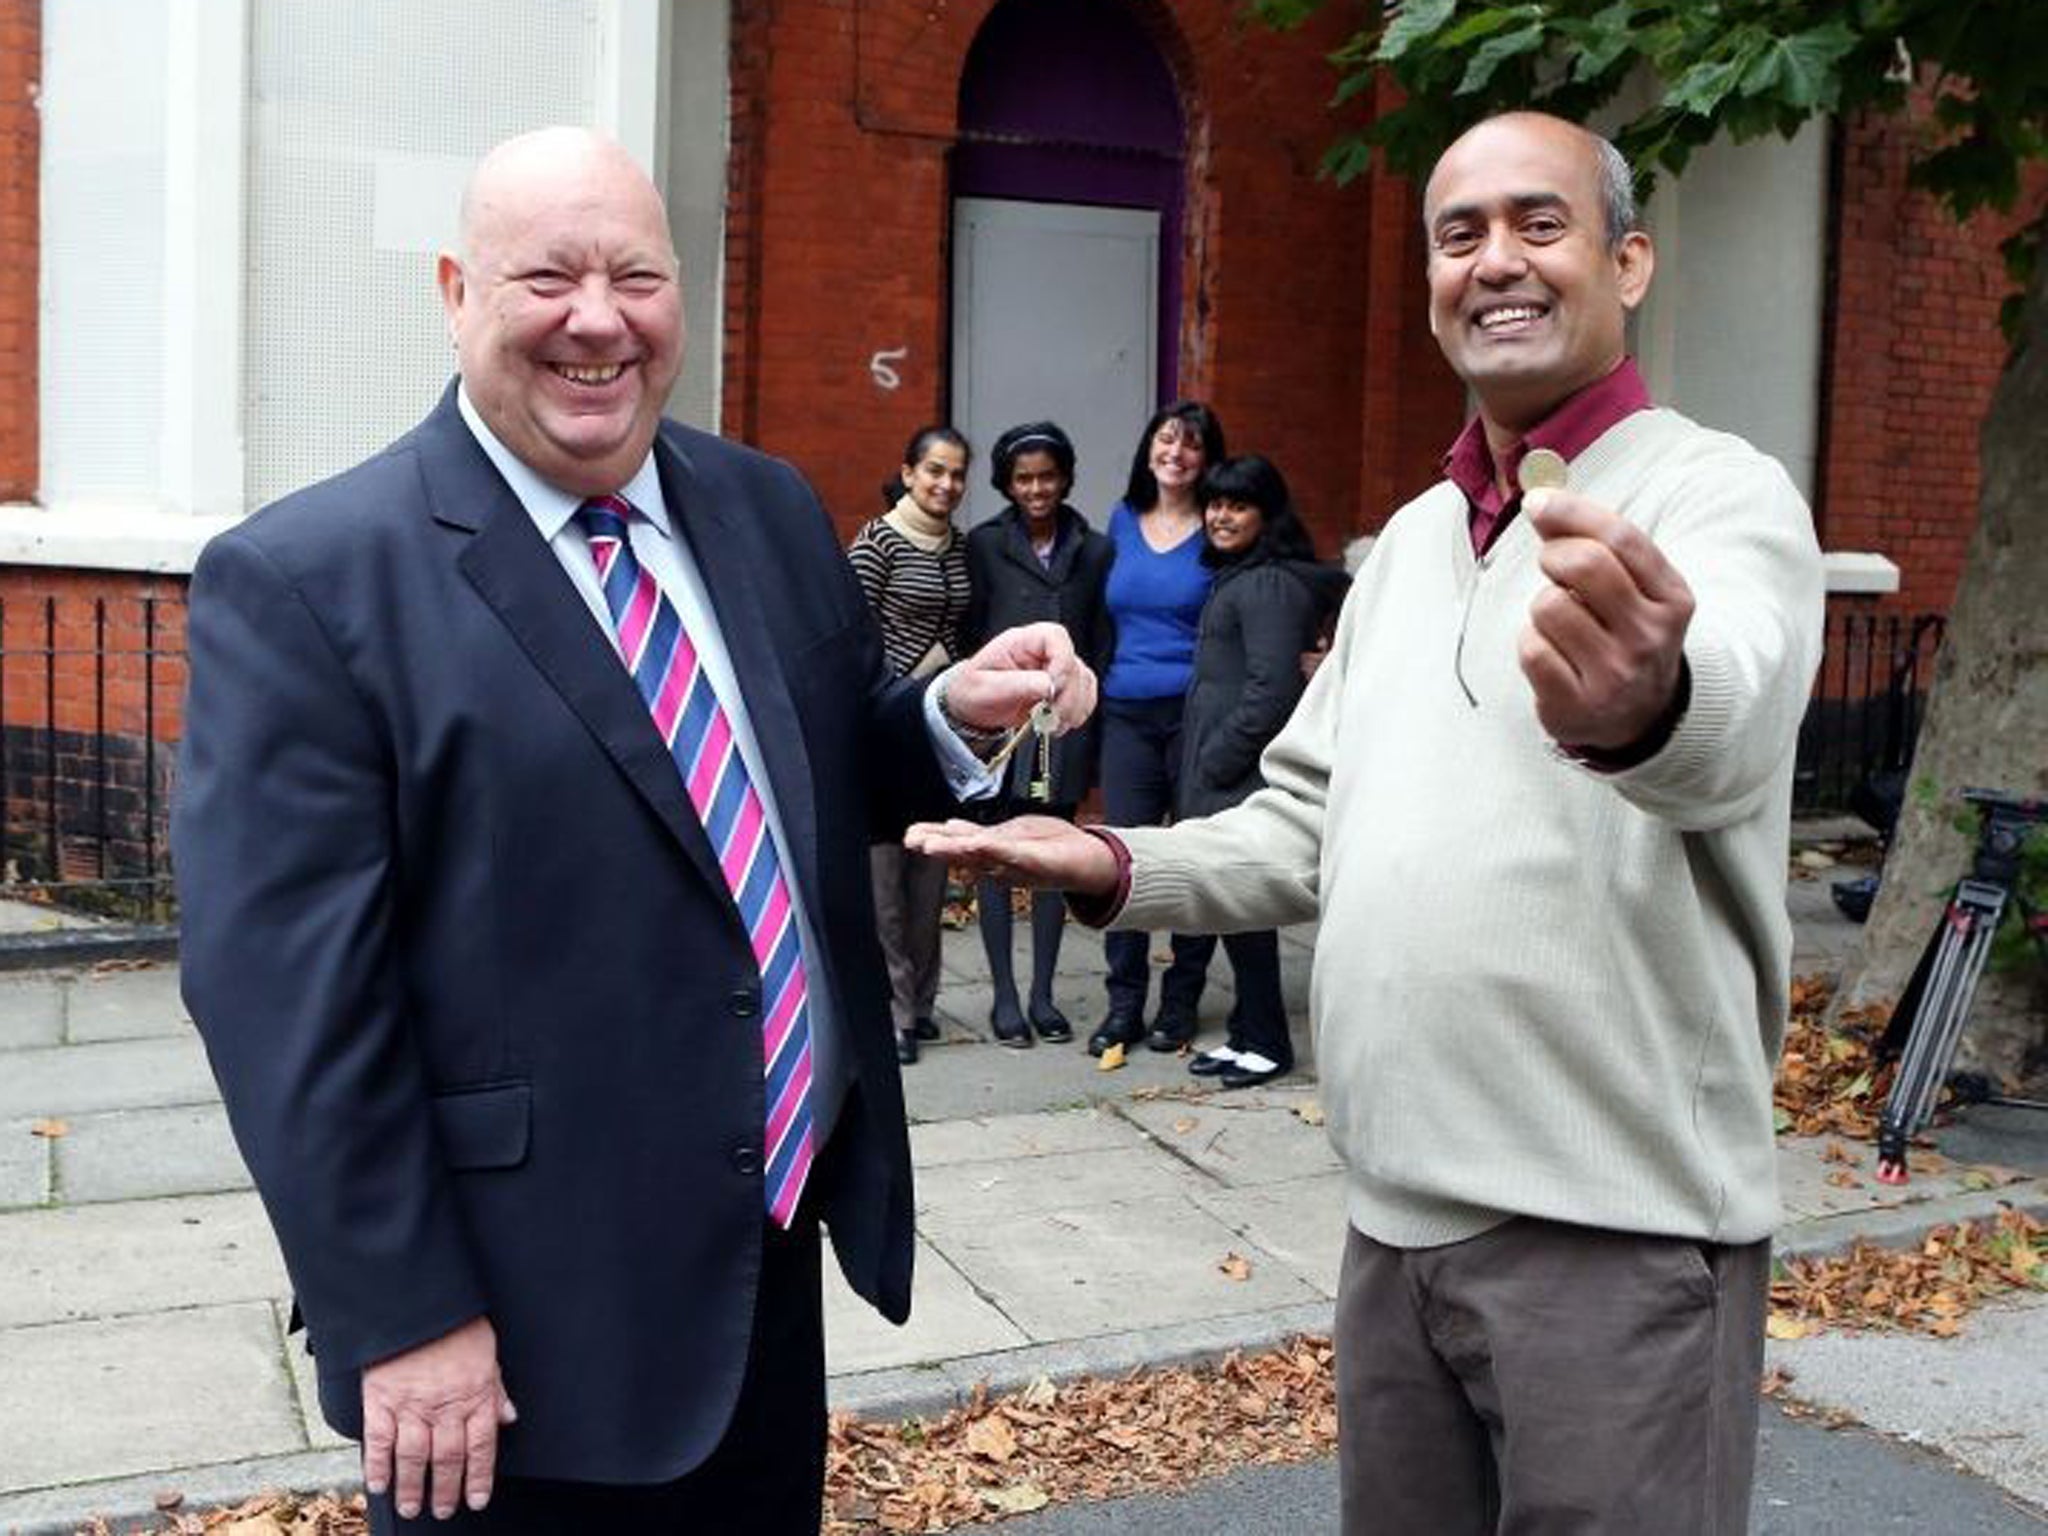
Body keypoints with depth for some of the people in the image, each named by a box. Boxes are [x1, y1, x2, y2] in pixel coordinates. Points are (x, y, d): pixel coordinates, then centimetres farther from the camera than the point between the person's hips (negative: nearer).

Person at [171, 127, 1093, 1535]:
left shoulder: (771, 511, 5)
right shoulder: (302, 583, -12)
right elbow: (287, 990, -15)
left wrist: (957, 715, -6)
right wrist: (403, 1318, -15)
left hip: (775, 1257, 6)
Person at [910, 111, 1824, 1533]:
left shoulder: (1719, 492, -8)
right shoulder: (1412, 538, 14)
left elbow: (1726, 724, -30)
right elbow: (1314, 822, 18)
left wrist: (1643, 702, -53)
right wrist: (1117, 866, 2)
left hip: (1620, 1224, -6)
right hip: (1395, 1213, 6)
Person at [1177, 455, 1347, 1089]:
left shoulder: (1270, 584, -14)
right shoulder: (1237, 577, 18)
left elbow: (1272, 688, -20)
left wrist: (1218, 760, -16)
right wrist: (1198, 762, 15)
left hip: (1242, 776, -10)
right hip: (1219, 774, 10)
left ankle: (1265, 1044, 8)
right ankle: (1248, 1035, 22)